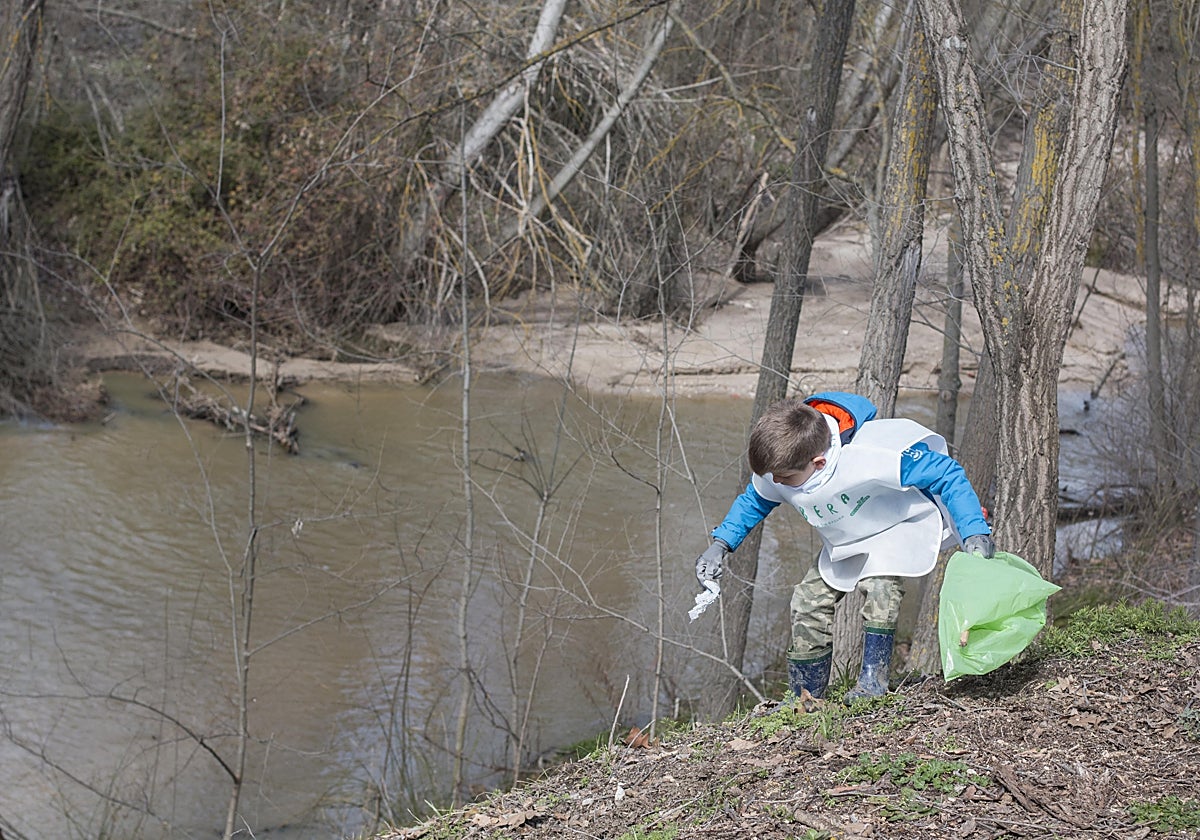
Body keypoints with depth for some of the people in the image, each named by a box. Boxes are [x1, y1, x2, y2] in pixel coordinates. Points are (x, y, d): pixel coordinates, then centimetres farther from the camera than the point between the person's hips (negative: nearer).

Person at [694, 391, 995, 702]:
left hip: (902, 524, -6)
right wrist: (720, 544, -7)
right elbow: (755, 500, 4)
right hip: (846, 541, 6)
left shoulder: (869, 456, -43)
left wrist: (974, 531, -39)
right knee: (809, 598, -2)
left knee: (880, 585, -32)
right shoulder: (776, 470, -22)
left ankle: (873, 681, -17)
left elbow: (946, 473, -33)